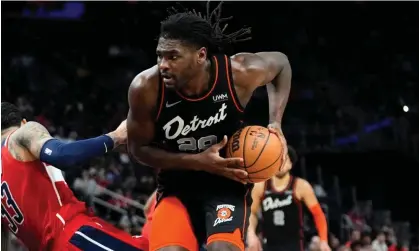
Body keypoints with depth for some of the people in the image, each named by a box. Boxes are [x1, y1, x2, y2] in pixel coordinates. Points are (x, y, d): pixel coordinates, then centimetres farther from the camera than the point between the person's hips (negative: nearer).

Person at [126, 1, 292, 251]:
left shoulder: (239, 73, -20)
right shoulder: (145, 88, -22)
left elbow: (281, 63, 3)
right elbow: (139, 148, -7)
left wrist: (276, 122, -9)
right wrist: (197, 162, -20)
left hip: (227, 183, -1)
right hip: (177, 187, 1)